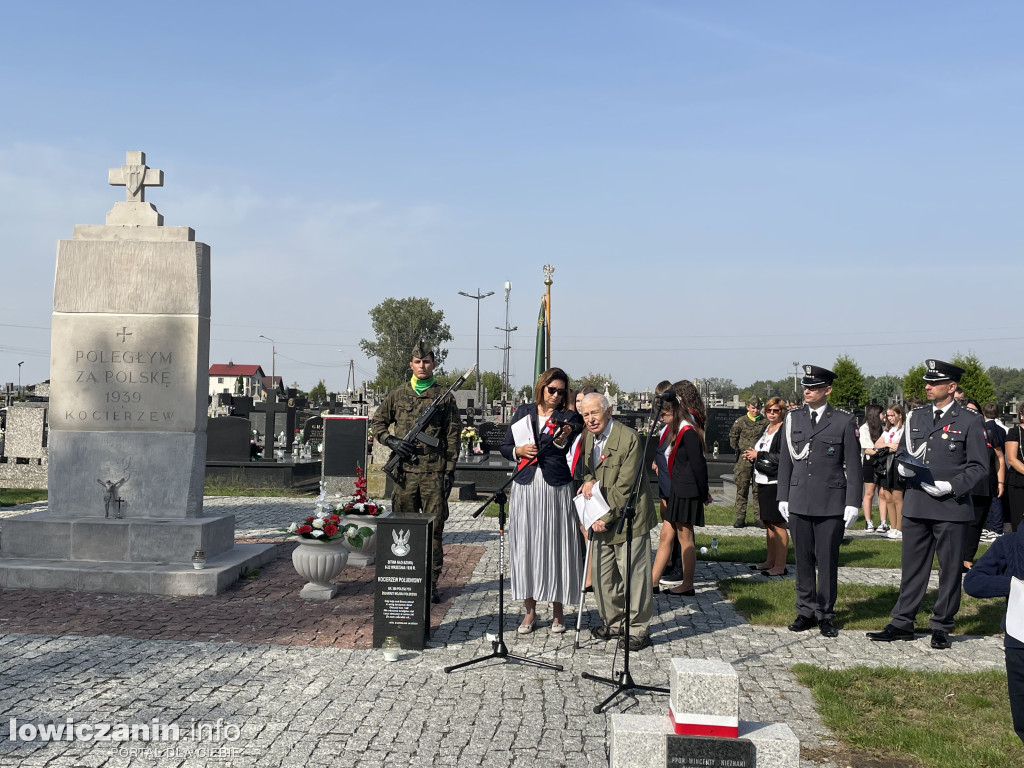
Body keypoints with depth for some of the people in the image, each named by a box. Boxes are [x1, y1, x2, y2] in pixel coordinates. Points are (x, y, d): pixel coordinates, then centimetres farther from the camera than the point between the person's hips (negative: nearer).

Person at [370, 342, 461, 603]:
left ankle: (431, 583, 7)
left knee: (434, 528, 0)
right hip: (405, 471, 2)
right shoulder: (397, 394, 10)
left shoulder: (444, 396, 5)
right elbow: (377, 422, 18)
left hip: (434, 471, -2)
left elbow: (453, 436, 4)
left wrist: (450, 470, -2)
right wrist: (391, 441, -2)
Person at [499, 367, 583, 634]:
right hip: (525, 487, 2)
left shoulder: (568, 417, 3)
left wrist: (563, 440, -22)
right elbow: (504, 447, 13)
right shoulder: (523, 412, 10)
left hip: (556, 489, -2)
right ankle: (530, 611, 13)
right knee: (525, 547, 3)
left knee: (555, 547, 1)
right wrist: (519, 451, -6)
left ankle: (557, 612, 12)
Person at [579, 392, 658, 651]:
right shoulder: (587, 438, 8)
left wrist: (606, 517, -15)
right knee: (603, 574, 12)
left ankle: (638, 629, 11)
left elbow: (624, 486, -16)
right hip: (601, 520, 7)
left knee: (634, 576, -2)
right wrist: (588, 480, -3)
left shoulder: (629, 438, -16)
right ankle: (613, 623, 27)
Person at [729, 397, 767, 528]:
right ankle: (740, 517, 4)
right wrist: (737, 450, 3)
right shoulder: (740, 422, 4)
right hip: (744, 459, 0)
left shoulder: (765, 423, 5)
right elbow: (733, 437, 13)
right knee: (742, 488, 0)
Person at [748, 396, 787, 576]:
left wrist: (759, 455, -13)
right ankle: (770, 561, 22)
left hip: (776, 482, -9)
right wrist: (754, 455, 7)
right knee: (767, 522, 13)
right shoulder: (766, 429, 16)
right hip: (763, 481, 9)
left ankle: (780, 566, -2)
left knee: (778, 524, -6)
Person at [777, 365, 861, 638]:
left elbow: (853, 465, -1)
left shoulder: (844, 421, -1)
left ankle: (826, 614, 14)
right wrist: (783, 497, 7)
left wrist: (853, 503, -5)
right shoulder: (793, 419, 8)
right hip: (799, 501, 3)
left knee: (828, 561, 3)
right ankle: (806, 611, 19)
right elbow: (785, 460, 12)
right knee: (803, 560, 8)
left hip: (831, 504, -3)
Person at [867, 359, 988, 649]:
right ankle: (902, 623, 17)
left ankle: (941, 627, 17)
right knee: (912, 566, 10)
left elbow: (978, 466, -5)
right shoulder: (916, 417, 12)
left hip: (952, 508, -4)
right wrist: (903, 467, -3)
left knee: (950, 570, 5)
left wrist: (950, 486, -17)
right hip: (916, 506, 4)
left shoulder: (970, 421, -3)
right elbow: (902, 452, 20)